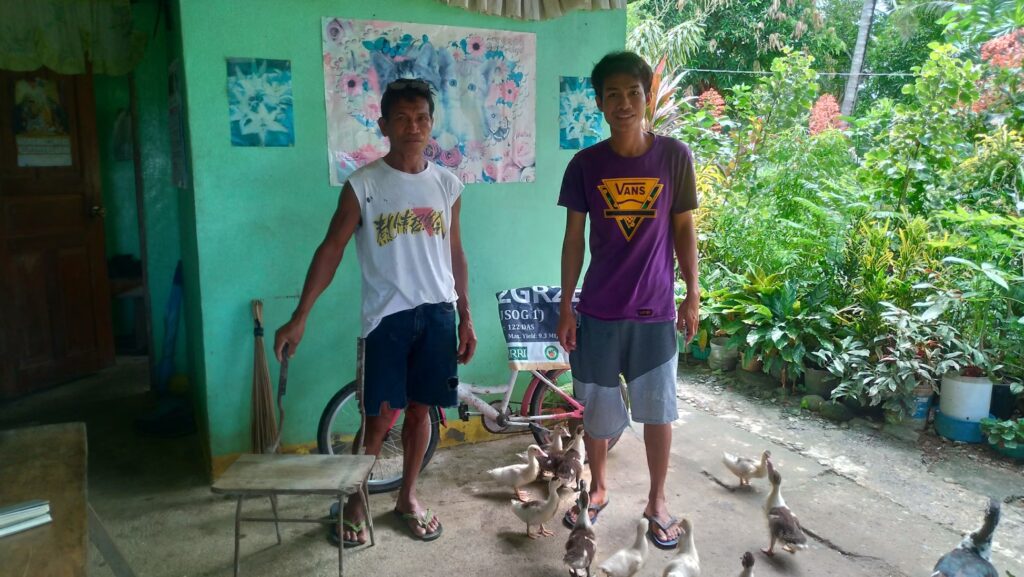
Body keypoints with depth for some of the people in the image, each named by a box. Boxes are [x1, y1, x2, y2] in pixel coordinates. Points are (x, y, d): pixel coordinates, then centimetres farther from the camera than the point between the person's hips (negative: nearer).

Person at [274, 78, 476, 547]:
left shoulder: (447, 185, 4)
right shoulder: (362, 185, -6)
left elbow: (454, 253, 10)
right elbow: (331, 250, -7)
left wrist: (466, 317, 9)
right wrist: (299, 318, -11)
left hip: (437, 313, 3)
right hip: (387, 316, -3)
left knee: (420, 409, 12)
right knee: (380, 417, 3)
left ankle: (407, 497, 31)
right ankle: (356, 501, 24)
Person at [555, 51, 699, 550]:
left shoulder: (675, 156, -3)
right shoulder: (585, 164, -3)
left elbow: (684, 230, 3)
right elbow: (574, 239, 1)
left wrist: (693, 295, 0)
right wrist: (566, 307, -1)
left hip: (655, 310, 0)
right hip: (599, 311, 1)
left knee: (658, 410, 8)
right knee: (596, 408, 12)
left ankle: (657, 501, 28)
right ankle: (598, 488, 36)